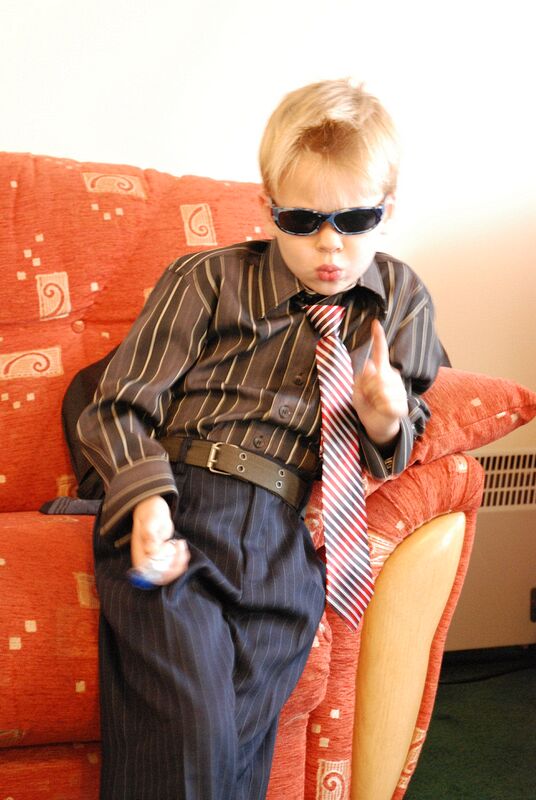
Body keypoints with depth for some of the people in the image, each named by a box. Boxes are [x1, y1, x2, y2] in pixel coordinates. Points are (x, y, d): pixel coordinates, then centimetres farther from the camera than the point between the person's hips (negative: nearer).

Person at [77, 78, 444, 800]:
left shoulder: (401, 299, 16)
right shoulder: (210, 280, 6)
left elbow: (400, 442, 24)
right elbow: (124, 407, 4)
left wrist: (387, 423, -2)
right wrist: (146, 499, -17)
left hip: (285, 536, 3)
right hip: (178, 510, -2)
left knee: (237, 741, -10)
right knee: (184, 729, -23)